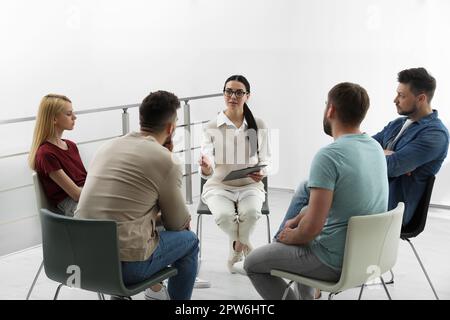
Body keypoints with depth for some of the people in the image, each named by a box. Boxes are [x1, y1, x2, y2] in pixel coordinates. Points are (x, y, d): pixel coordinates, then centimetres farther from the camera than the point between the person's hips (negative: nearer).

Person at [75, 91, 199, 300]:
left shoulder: (108, 146, 11)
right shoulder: (165, 161, -8)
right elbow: (178, 223, 5)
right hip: (124, 264, -7)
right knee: (189, 240, 18)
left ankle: (156, 290, 42)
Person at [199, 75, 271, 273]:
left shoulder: (258, 126, 2)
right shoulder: (211, 127, -3)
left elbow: (265, 160, 9)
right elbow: (209, 171, -11)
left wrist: (262, 173, -16)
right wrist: (206, 169, -37)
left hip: (250, 185, 1)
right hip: (219, 186, 0)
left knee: (251, 212, -33)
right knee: (223, 215, -33)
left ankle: (236, 248, -1)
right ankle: (247, 248, 0)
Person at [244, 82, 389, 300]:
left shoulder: (328, 156, -24)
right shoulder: (376, 147, 2)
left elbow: (313, 226, -25)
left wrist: (291, 237, -4)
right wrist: (297, 220, 14)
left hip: (336, 261, -8)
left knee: (252, 263, 11)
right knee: (300, 231, 35)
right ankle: (306, 295, 39)